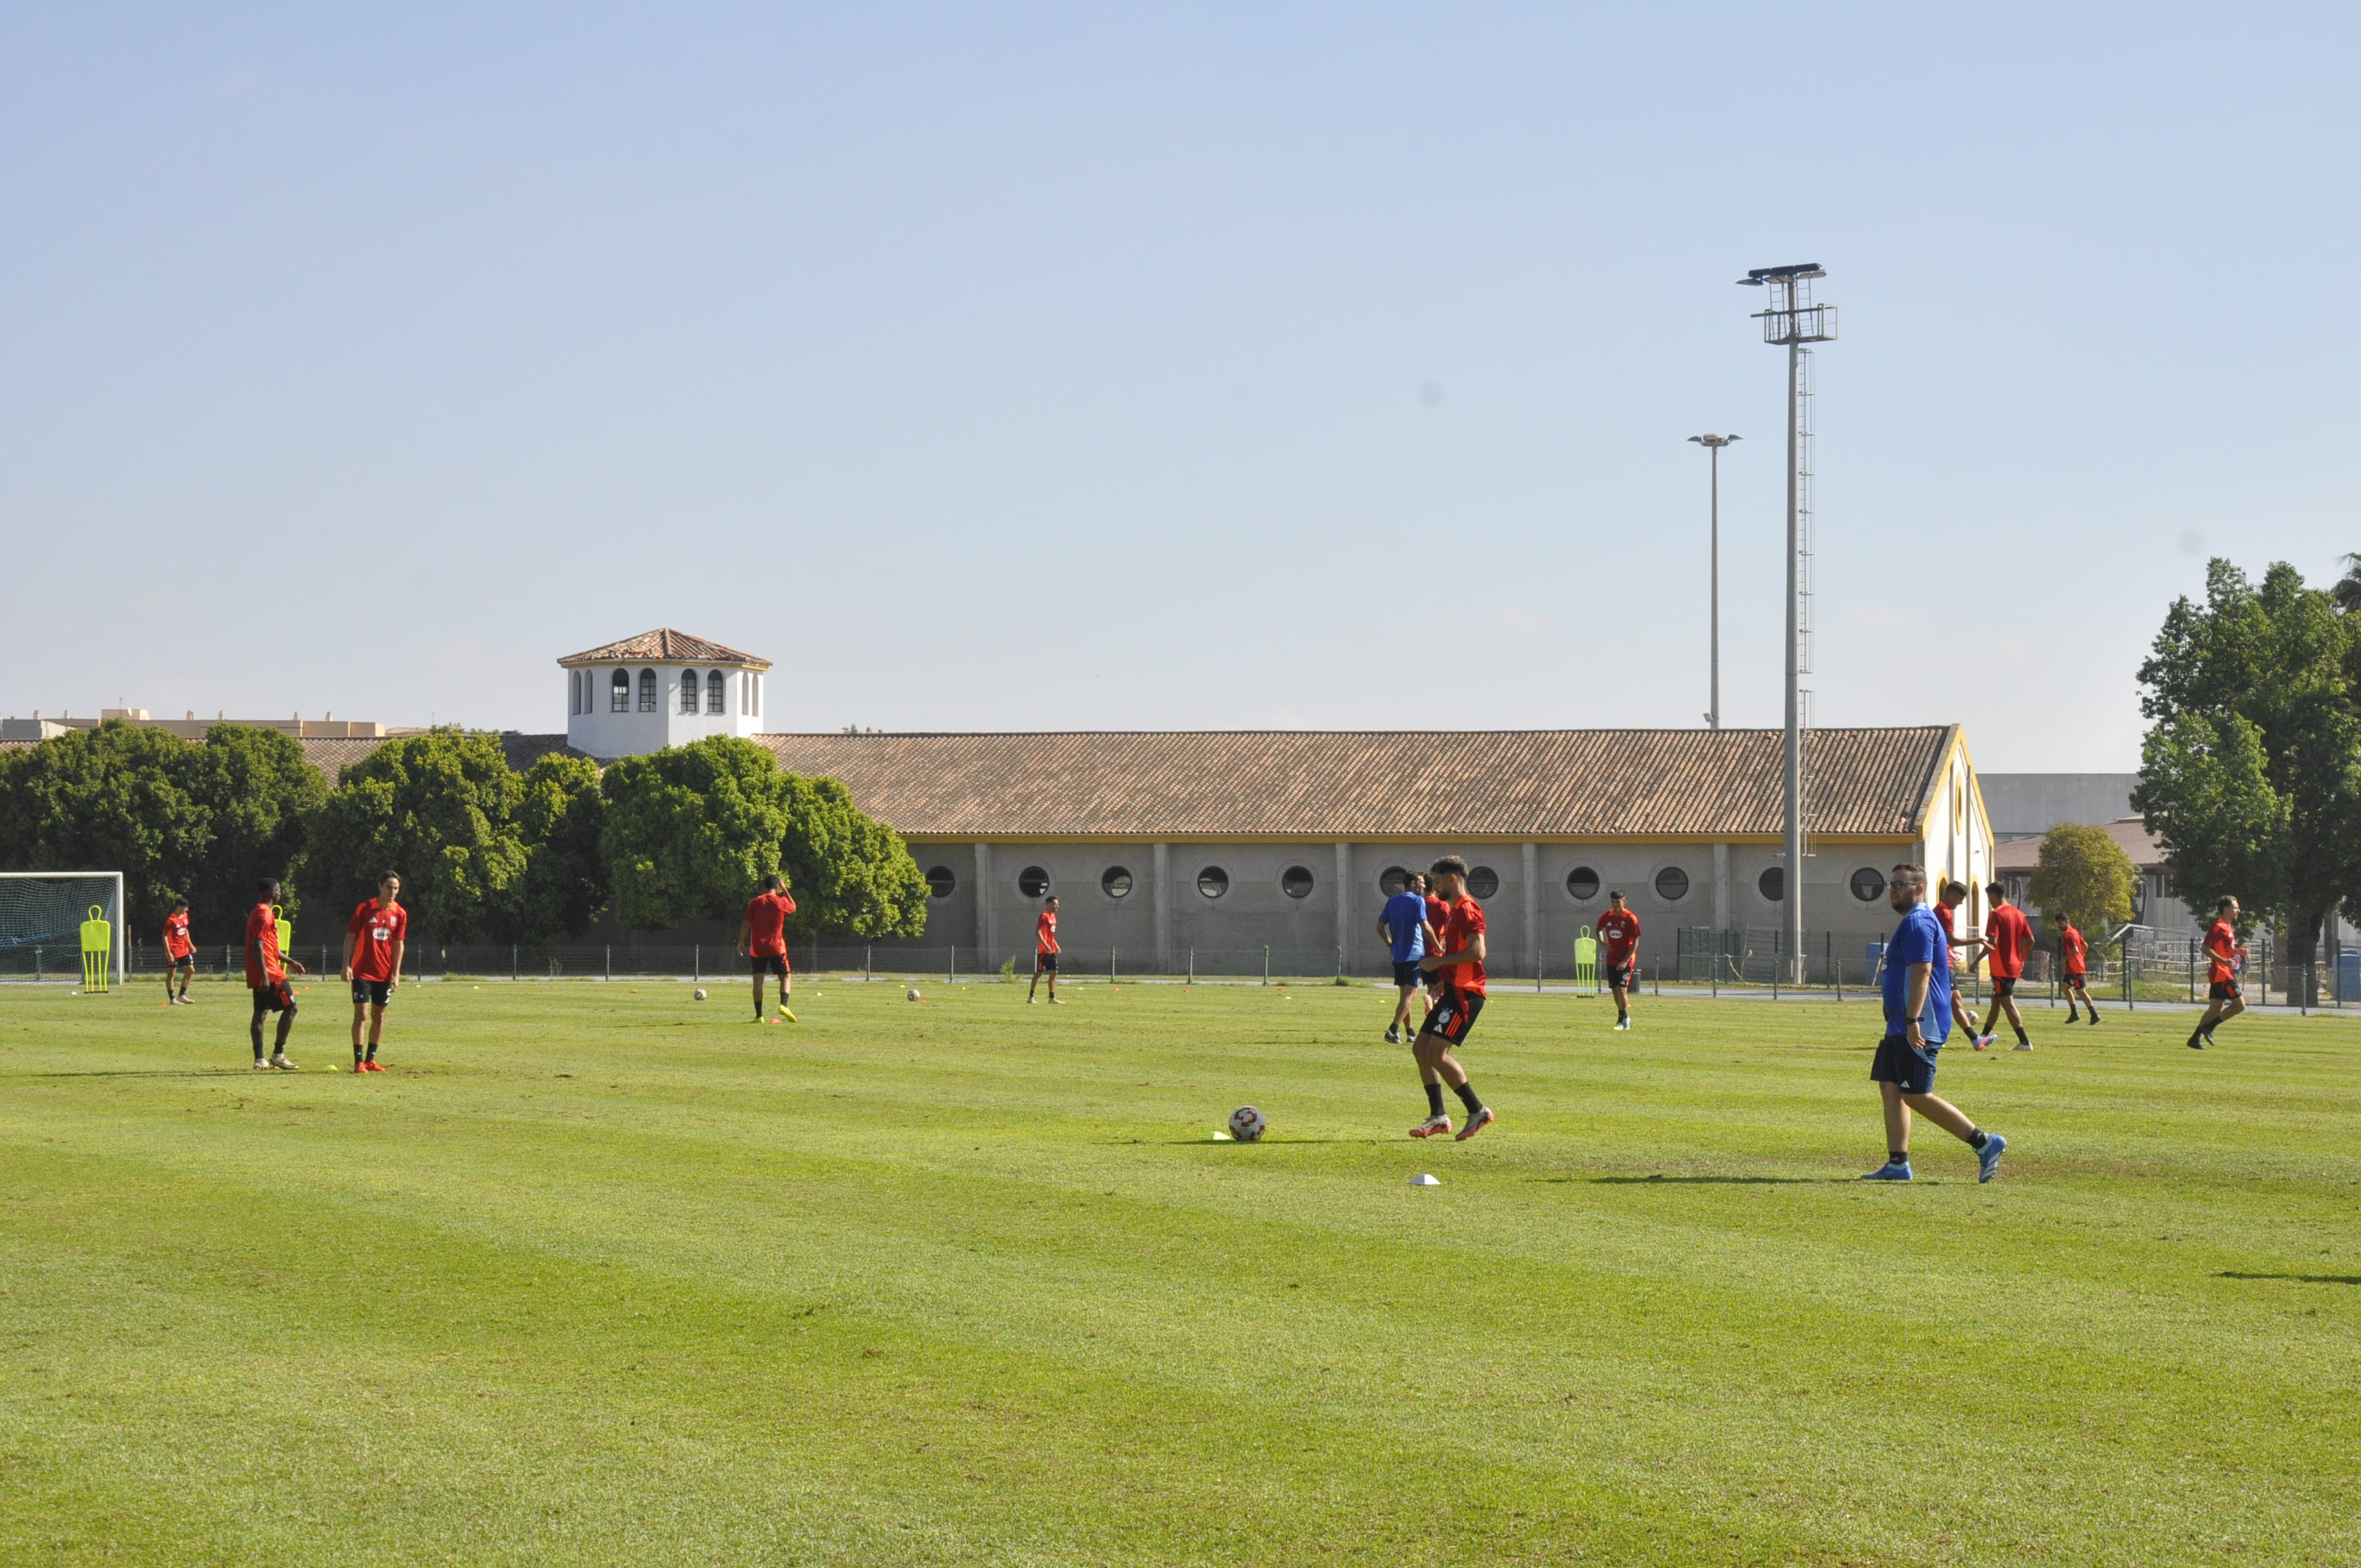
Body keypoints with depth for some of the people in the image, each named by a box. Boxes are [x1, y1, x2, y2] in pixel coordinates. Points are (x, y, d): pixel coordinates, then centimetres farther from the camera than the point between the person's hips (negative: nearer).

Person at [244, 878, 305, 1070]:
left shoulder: (257, 912, 19)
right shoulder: (265, 914, -13)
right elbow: (258, 946, -22)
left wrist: (290, 961, 29)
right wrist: (264, 975, -26)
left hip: (260, 976, 10)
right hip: (270, 974, -10)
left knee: (260, 1013, 7)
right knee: (290, 1008, -4)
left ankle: (259, 1059, 6)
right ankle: (278, 1054, -6)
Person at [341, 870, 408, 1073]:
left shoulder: (400, 914, 2)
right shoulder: (365, 908, -7)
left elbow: (398, 944, 6)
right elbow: (350, 936, -4)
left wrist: (396, 973, 0)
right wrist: (346, 965, -11)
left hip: (385, 973, 4)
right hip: (362, 971, -4)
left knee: (379, 1016, 9)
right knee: (361, 1013, -8)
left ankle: (371, 1059, 19)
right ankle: (358, 1061, -6)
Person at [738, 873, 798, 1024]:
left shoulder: (755, 902, 0)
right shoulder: (782, 902, -3)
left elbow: (746, 924, -1)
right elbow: (793, 908, 20)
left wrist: (741, 942, 9)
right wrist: (785, 891, 20)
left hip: (757, 948, 1)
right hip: (776, 948, -1)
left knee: (758, 981, 3)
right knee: (786, 977, 10)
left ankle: (759, 1015, 0)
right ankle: (783, 1005, -13)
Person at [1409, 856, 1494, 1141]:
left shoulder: (1467, 909, -13)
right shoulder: (1452, 910, 20)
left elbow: (1477, 951, -24)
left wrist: (1439, 961, -18)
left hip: (1464, 994, -11)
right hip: (1453, 991, 11)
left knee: (1437, 1053, -15)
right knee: (1420, 1048, 8)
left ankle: (1478, 1111, -8)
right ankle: (1438, 1117, 11)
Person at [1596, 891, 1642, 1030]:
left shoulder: (1630, 918, -13)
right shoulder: (1606, 917, 1)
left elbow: (1635, 941, -12)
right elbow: (1599, 930, 23)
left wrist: (1626, 960, -19)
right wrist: (1602, 943, 2)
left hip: (1626, 960, -5)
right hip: (1611, 960, 5)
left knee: (1621, 989, -15)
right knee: (1615, 990, 9)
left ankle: (1622, 1020, -7)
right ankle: (1625, 1018, 26)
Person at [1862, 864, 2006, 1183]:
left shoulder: (1917, 923, -14)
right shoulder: (1912, 922, 19)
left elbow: (1921, 971, -24)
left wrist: (1912, 1021, -30)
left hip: (1917, 1030, -11)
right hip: (1899, 1026, 11)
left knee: (1917, 1096, -10)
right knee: (1890, 1089, 9)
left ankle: (1984, 1143, -7)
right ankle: (1897, 1164, 9)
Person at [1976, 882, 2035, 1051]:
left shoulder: (1996, 914, -13)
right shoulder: (2019, 914, 10)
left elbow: (1992, 942, -20)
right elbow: (2030, 940, 11)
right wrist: (2021, 959, 22)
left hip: (2001, 968, -8)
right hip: (2016, 967, 8)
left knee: (2008, 1004, -7)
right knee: (1996, 1001, 19)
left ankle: (2024, 1042, -13)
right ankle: (1984, 1036, 29)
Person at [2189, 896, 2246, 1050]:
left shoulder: (2228, 928, 17)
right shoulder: (2218, 927, -13)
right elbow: (2206, 948, -20)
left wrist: (2237, 951, 13)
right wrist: (2224, 961, -27)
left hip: (2226, 974, 10)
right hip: (2222, 974, -10)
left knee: (2215, 1009, 9)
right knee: (2240, 1005, -9)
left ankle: (2195, 1039, 9)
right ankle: (2209, 1027, -6)